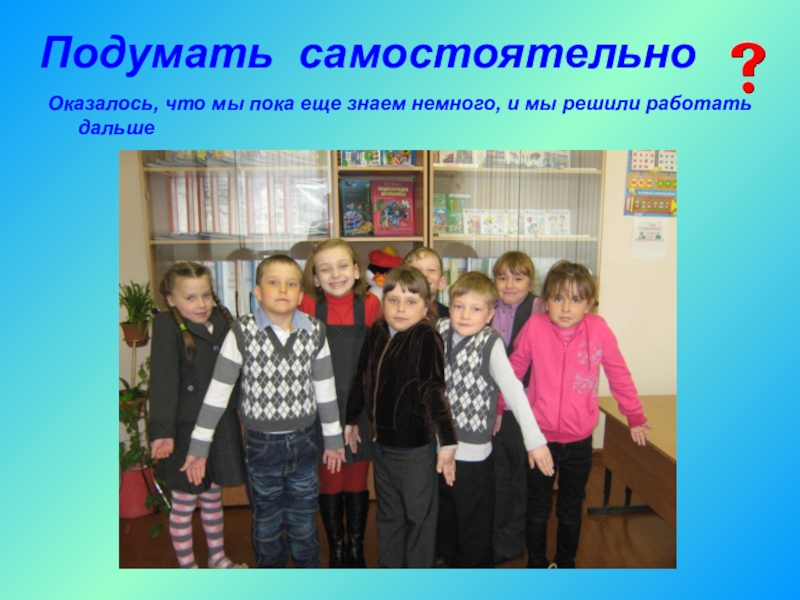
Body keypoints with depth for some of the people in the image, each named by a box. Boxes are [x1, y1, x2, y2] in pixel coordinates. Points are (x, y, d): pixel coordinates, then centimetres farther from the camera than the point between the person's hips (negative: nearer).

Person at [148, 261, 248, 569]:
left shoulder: (223, 320, 1)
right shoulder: (167, 326, -14)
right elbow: (163, 380, -22)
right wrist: (162, 431, -28)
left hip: (222, 424, 5)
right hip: (186, 428, -5)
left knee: (212, 496, 22)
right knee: (184, 503, 12)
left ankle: (218, 558, 40)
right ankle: (187, 565, 33)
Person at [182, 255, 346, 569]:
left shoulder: (314, 332, -7)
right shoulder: (242, 332, -13)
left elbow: (325, 389, 3)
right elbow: (217, 393, -6)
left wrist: (333, 438, 9)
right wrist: (199, 446, -2)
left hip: (304, 441, 2)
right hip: (261, 445, -1)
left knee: (305, 523, 18)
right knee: (266, 523, 18)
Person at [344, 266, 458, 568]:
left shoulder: (426, 338, -18)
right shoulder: (376, 332, 0)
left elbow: (433, 391, -24)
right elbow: (361, 380, 11)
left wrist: (448, 441, -27)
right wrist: (351, 420, 18)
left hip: (416, 445, -6)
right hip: (382, 441, 6)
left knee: (419, 515, 14)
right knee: (387, 513, 23)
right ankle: (389, 566, 43)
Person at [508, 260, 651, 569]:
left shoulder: (599, 329, -15)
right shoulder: (535, 326, -16)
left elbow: (619, 374, -2)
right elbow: (514, 369, -2)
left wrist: (635, 416, 9)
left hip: (579, 440, 1)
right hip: (540, 436, 0)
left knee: (571, 511, 20)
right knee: (538, 509, 18)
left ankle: (566, 563, 44)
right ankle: (536, 562, 41)